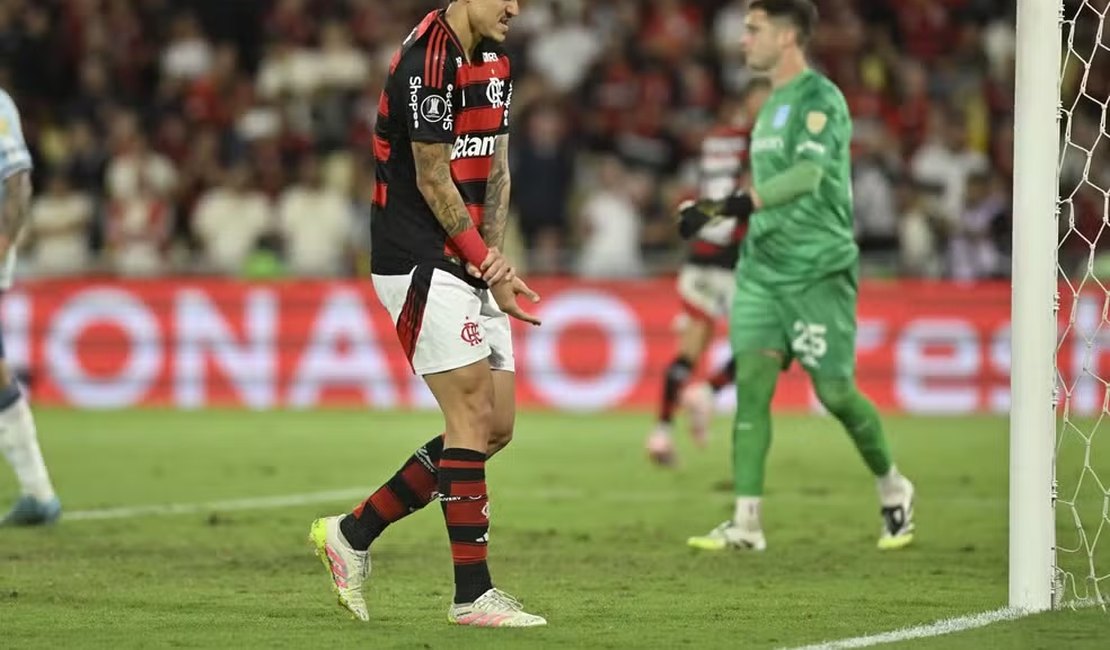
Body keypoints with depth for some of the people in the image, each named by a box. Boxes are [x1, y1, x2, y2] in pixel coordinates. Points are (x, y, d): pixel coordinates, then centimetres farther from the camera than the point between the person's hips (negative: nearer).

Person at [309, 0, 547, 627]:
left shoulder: (494, 60, 12)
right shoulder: (428, 60, -17)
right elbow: (433, 181, -15)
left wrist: (494, 257, -2)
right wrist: (487, 265, -9)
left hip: (470, 266, 9)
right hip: (419, 263, -9)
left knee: (497, 426, 6)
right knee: (473, 416, -11)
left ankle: (354, 532, 16)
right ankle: (473, 592, -6)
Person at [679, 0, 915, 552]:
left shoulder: (820, 99, -11)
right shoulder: (772, 104, 16)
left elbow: (808, 174, -26)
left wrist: (750, 201, -35)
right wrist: (712, 215, 21)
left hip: (820, 270, -7)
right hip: (763, 267, 7)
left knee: (835, 391, -3)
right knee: (752, 380, -7)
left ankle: (892, 490, 22)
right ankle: (746, 522, -9)